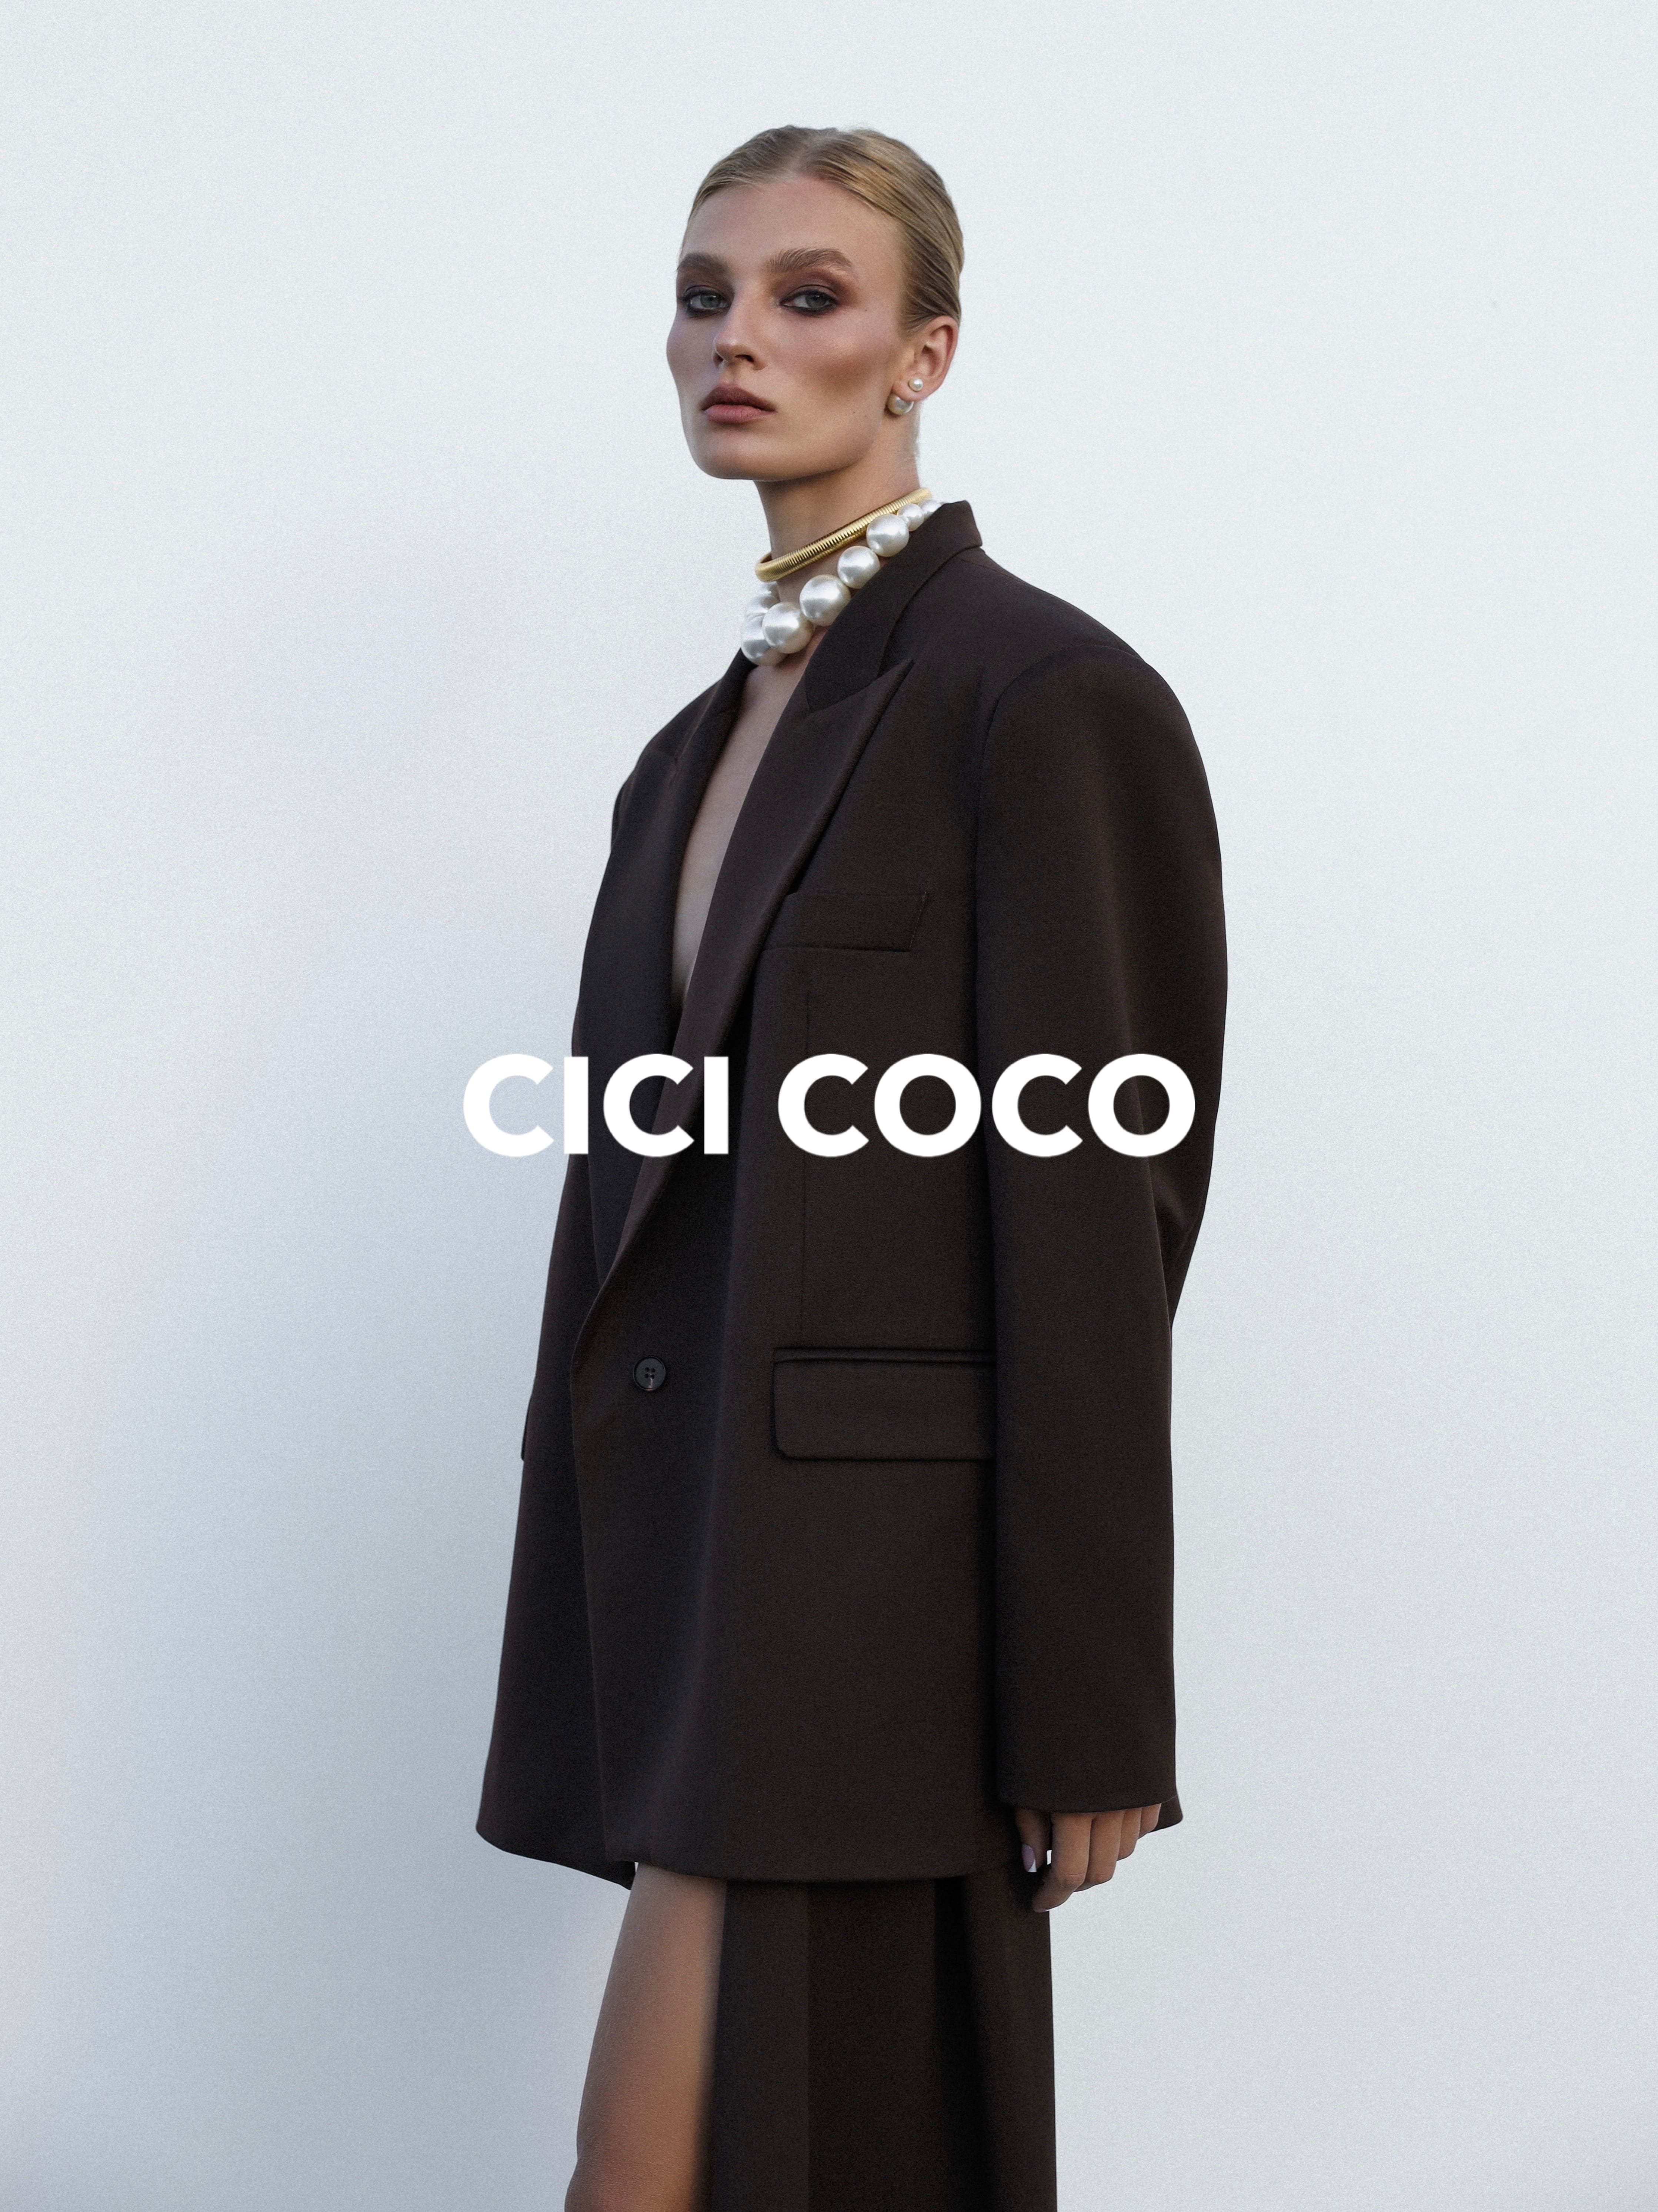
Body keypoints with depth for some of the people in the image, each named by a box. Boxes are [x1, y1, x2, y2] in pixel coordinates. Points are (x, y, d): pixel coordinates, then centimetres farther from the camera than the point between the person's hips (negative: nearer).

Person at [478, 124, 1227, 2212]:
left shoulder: (1045, 694, -9)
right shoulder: (701, 746, 16)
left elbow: (1089, 1222, -13)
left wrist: (1090, 1724, -14)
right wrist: (595, 1635, 16)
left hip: (875, 1564, -8)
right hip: (700, 1565, 8)